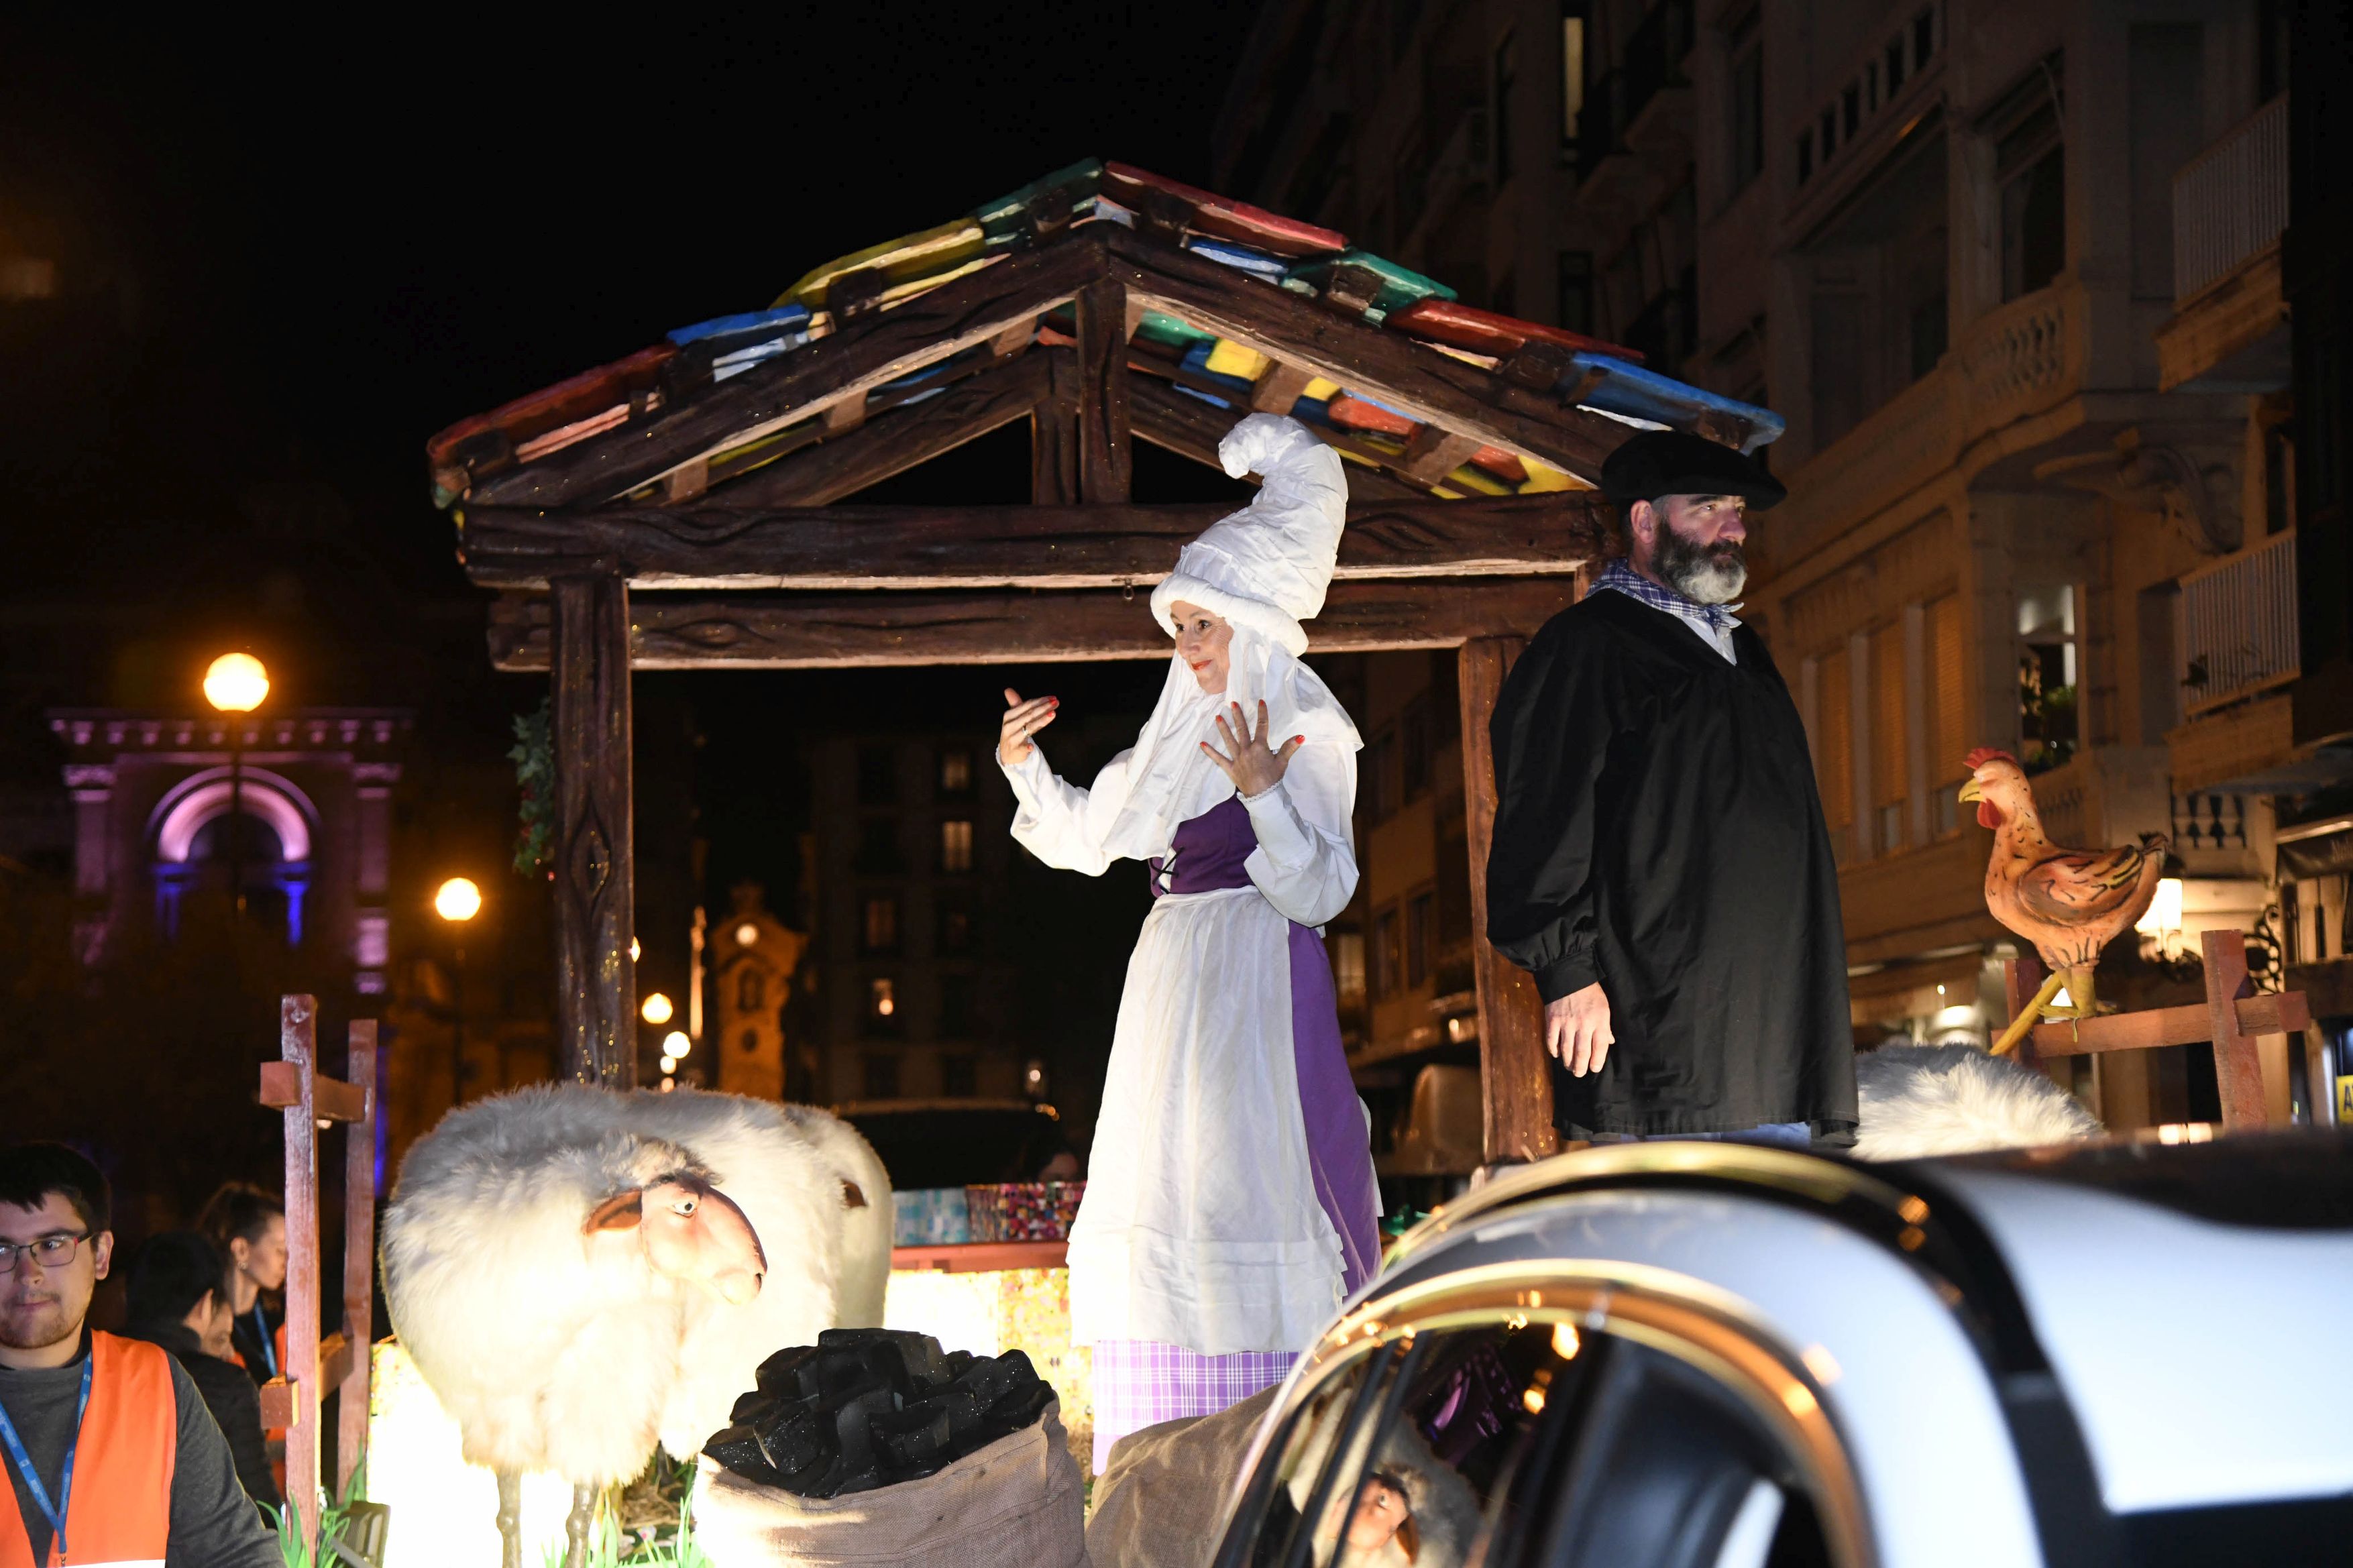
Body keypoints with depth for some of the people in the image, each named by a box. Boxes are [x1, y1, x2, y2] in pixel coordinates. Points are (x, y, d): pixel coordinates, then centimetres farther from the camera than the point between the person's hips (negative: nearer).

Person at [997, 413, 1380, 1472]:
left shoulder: (1310, 731, -7)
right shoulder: (1186, 726, 16)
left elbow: (1321, 891, -16)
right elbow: (1089, 838, 22)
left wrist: (1263, 795, -28)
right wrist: (1027, 771, 7)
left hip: (1258, 986, -8)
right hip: (1174, 983, 8)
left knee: (1246, 1184, -11)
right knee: (1163, 1194, 6)